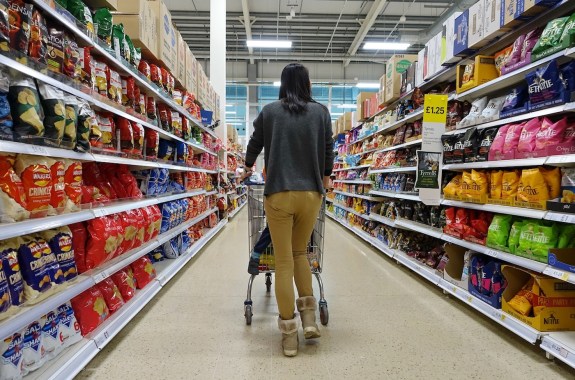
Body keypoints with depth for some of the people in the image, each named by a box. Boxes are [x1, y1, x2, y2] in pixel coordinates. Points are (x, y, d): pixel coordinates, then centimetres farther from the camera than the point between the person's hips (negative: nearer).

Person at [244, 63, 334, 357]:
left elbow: (255, 144, 17)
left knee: (284, 261, 5)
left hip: (279, 194, -1)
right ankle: (309, 318, 15)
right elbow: (328, 149, 14)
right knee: (300, 252, 21)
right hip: (311, 193, 2)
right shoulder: (321, 112, 6)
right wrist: (325, 176, 32)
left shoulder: (269, 111, 5)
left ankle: (289, 335, 11)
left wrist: (248, 164, 38)